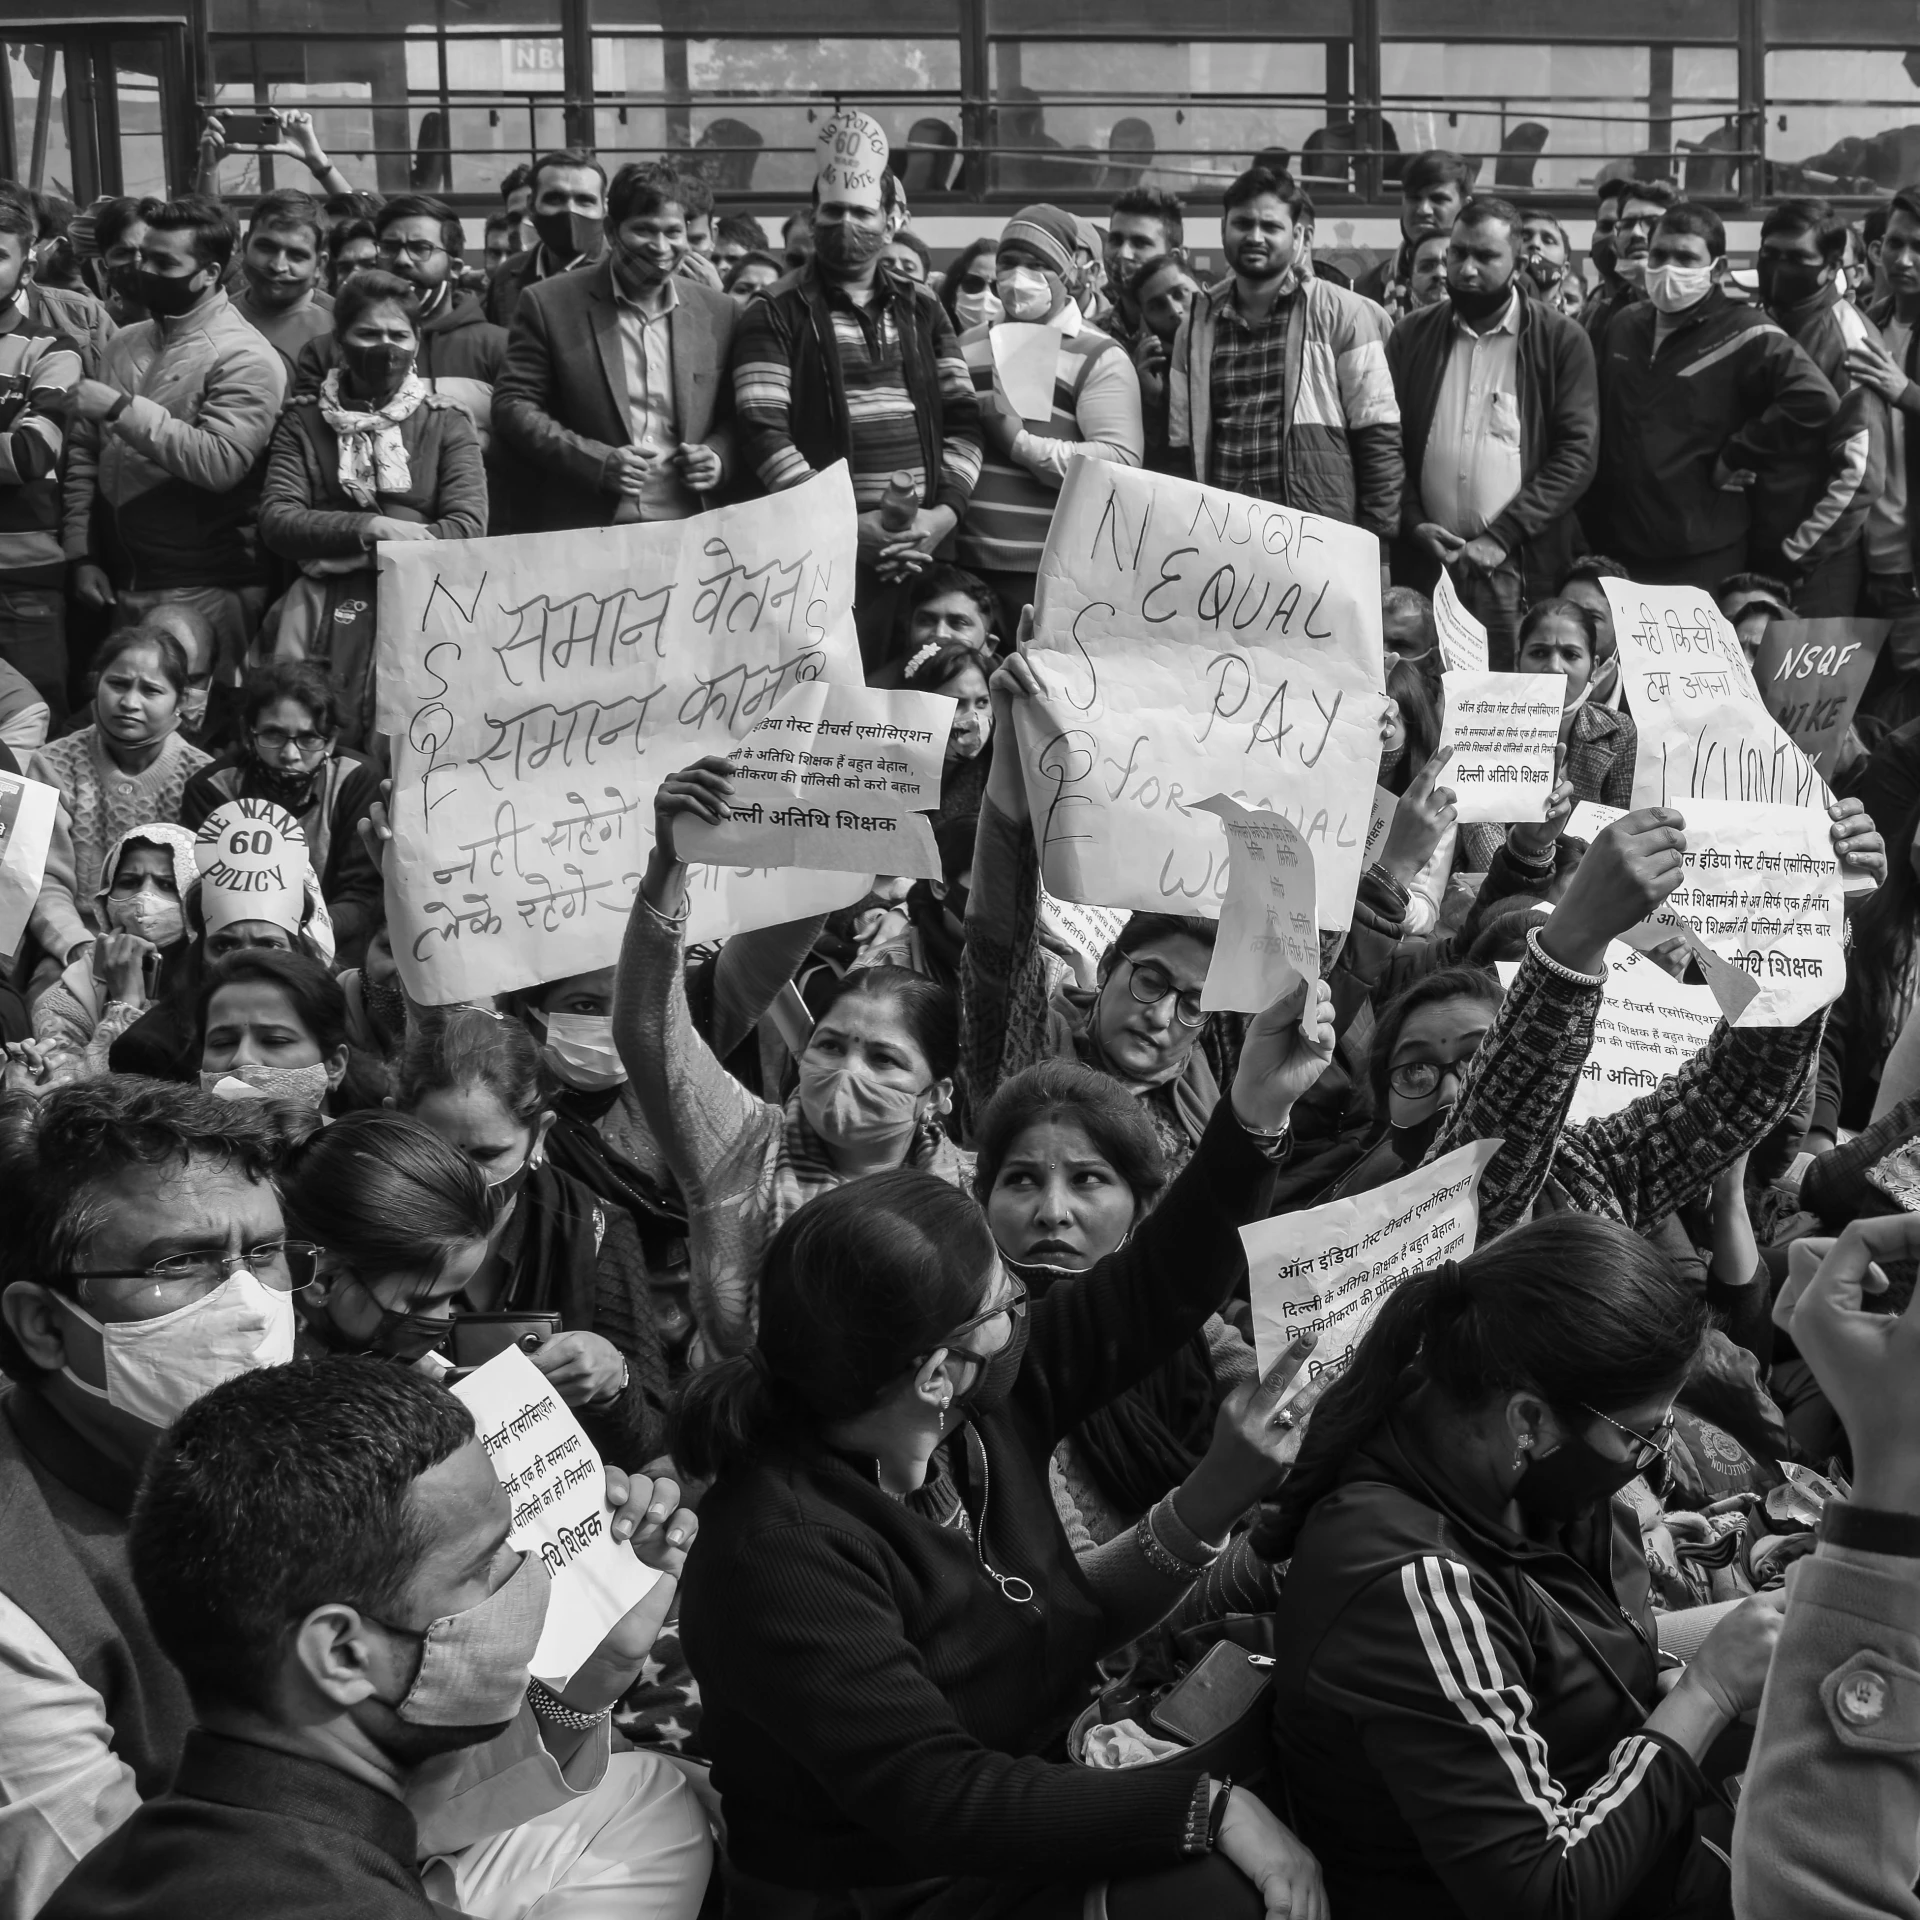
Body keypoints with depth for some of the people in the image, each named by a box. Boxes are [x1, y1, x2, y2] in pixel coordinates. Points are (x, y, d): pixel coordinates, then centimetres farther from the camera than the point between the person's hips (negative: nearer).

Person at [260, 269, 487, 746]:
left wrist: (332, 545, -10)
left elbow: (467, 527, -4)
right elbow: (277, 520, 0)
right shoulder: (303, 421, 12)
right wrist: (371, 528, -15)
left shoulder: (446, 422, 9)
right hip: (323, 613, 1)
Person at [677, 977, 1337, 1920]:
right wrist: (1206, 1807, -31)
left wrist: (1257, 1109, -8)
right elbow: (939, 1799, -29)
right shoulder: (784, 1554, -27)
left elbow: (1148, 1298, 3)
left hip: (1030, 1806, 8)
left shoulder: (984, 1399, -4)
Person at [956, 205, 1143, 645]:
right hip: (965, 567, 5)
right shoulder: (969, 344, 16)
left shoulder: (1100, 357, -2)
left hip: (1052, 574, -5)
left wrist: (1022, 444, -15)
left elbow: (1121, 462, -13)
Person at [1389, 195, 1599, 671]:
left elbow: (1579, 452, -5)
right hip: (1425, 561, 2)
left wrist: (1503, 534, -13)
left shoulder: (1560, 341, 2)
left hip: (1522, 565, -2)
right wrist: (1413, 523, -6)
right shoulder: (1411, 337, 12)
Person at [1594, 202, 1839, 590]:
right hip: (1618, 549, 6)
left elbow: (1816, 399, -23)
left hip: (1703, 558, -6)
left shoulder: (1741, 333, -10)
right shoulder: (1624, 326, 10)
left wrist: (1736, 456, -17)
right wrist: (1592, 521, 10)